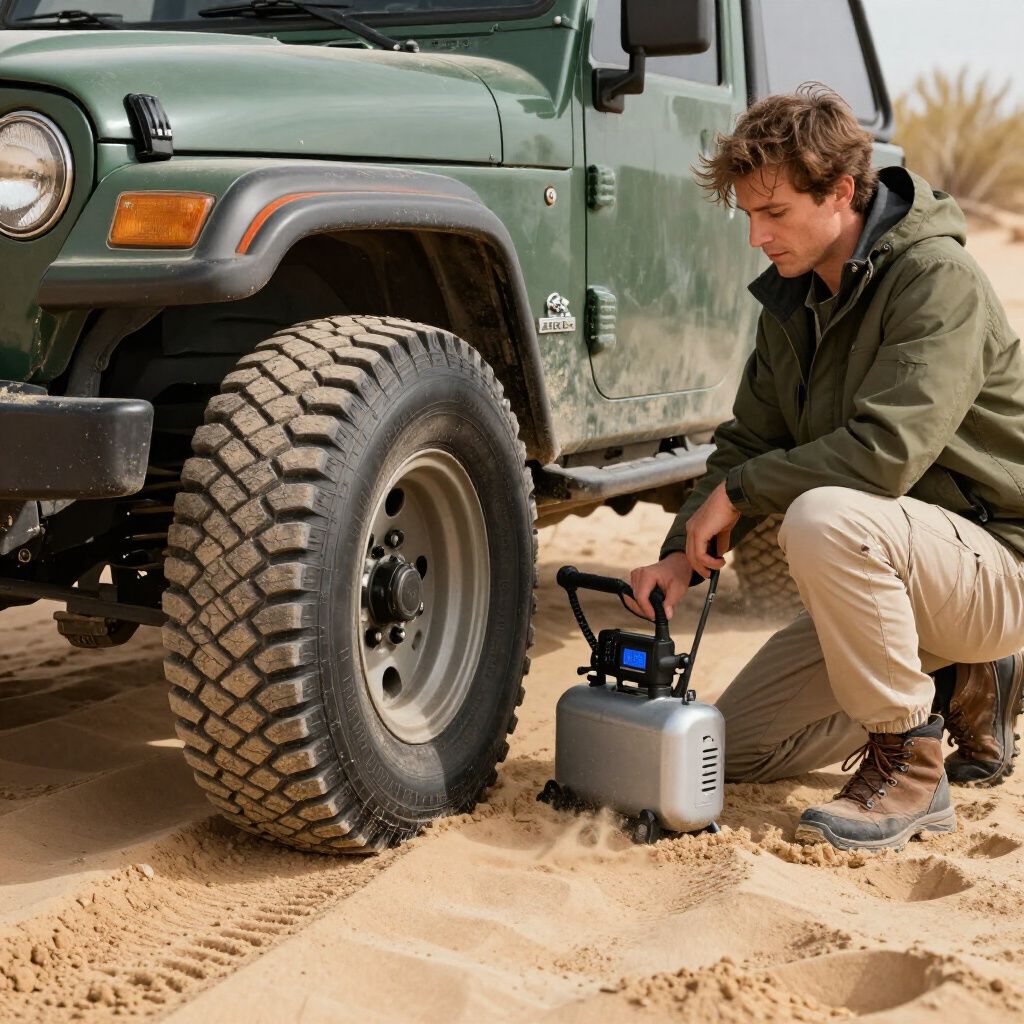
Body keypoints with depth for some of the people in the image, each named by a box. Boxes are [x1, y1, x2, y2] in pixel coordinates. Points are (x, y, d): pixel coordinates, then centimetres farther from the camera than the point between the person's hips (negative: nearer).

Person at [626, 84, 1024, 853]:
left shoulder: (937, 278, -21)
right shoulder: (793, 300, 5)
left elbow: (886, 451, -32)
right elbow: (748, 442, 7)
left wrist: (737, 490, -20)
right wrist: (683, 555, -10)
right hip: (892, 579, 9)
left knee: (825, 518, -38)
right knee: (736, 746, 7)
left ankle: (910, 771, -19)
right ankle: (958, 690, 18)